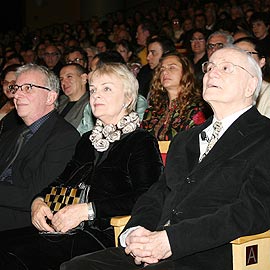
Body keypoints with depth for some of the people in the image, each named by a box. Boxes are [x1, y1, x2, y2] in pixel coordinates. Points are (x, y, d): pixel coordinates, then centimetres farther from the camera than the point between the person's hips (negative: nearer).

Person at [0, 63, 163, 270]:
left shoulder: (142, 142, -1)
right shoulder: (88, 140, 23)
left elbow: (146, 198, -14)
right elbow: (62, 180, 25)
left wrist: (88, 210, -19)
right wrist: (38, 201, 2)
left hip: (103, 236, -7)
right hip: (61, 228, 7)